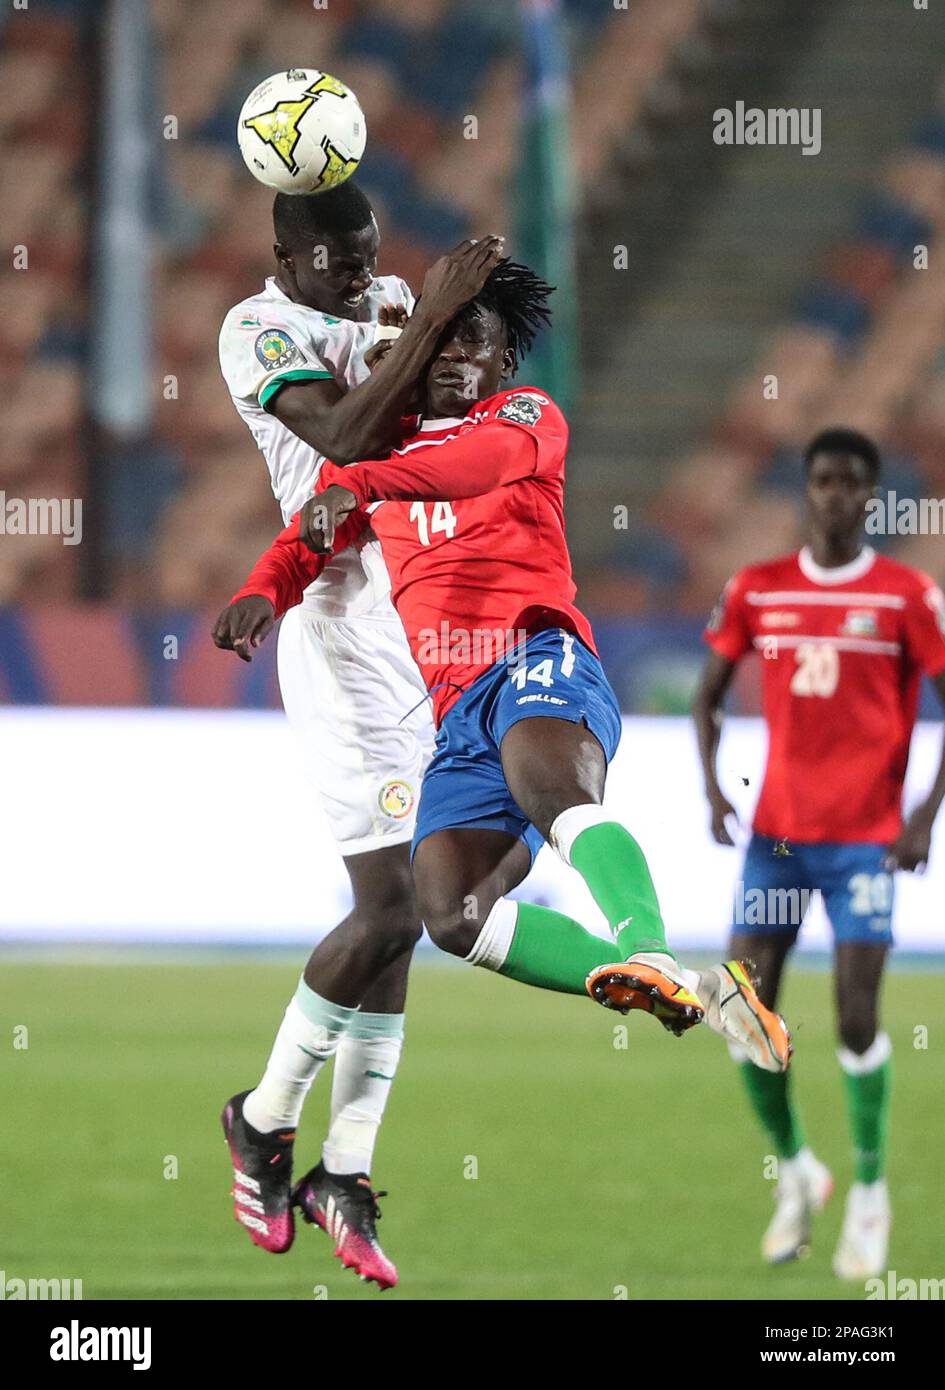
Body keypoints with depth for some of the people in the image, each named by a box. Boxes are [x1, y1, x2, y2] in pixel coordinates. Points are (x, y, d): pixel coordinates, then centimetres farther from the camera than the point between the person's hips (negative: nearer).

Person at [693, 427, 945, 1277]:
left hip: (864, 836, -3)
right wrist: (712, 787, 0)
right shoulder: (756, 591, 6)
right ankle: (796, 1170, 19)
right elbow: (710, 694, 15)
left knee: (855, 1015, -9)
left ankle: (870, 1195, 6)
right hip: (775, 829, 3)